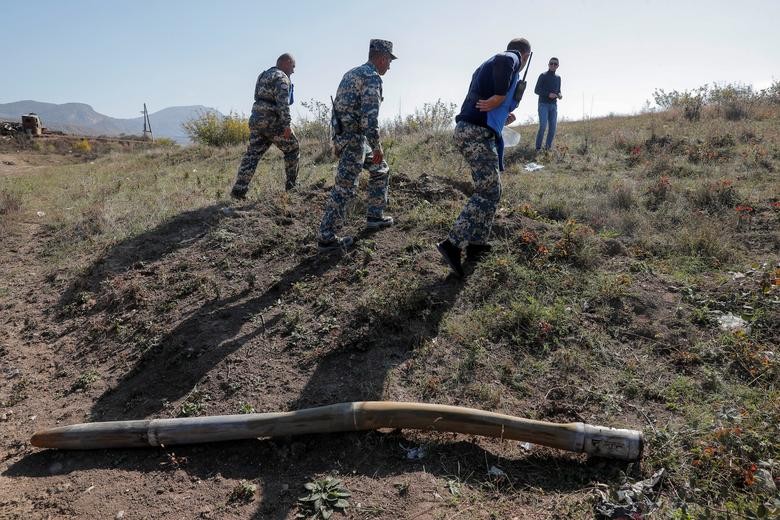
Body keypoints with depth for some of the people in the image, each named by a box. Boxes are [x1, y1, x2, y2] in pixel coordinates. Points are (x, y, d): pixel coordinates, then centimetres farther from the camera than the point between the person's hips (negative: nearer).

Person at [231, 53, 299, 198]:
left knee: (252, 154, 4)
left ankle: (239, 190, -2)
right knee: (292, 150, 9)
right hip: (272, 122, -8)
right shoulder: (281, 77, -8)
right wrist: (287, 125, -21)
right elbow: (283, 103, -19)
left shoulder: (263, 75, 21)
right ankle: (291, 185, 15)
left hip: (256, 120, 8)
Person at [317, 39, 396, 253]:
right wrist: (376, 146, -17)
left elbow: (339, 107, 21)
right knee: (344, 187, -7)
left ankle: (374, 216, 28)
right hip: (354, 138, -10)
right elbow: (369, 116, -23)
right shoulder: (372, 77, -12)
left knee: (380, 169, 23)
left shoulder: (351, 73, 19)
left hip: (341, 136, 10)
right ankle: (326, 238, -3)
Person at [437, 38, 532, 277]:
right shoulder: (512, 59, -1)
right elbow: (504, 62, -27)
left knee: (489, 189, 17)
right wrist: (499, 97, -21)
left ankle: (476, 244, 20)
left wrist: (502, 117, 29)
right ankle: (453, 244, -15)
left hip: (467, 130, 10)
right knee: (489, 192, -9)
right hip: (477, 134, -10)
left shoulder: (488, 65, 26)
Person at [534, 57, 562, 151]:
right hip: (543, 104, -5)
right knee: (543, 126, -16)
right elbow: (536, 90, -4)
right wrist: (548, 94, -18)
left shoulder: (558, 78, 15)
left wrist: (559, 95, -1)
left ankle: (548, 147, 5)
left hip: (553, 105, 5)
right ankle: (538, 148, -9)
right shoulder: (543, 76, 0)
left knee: (553, 127, -2)